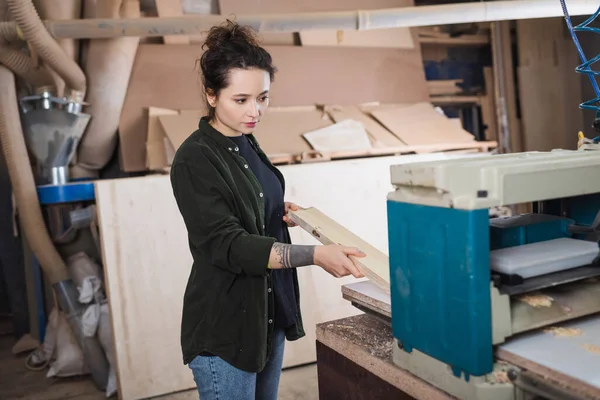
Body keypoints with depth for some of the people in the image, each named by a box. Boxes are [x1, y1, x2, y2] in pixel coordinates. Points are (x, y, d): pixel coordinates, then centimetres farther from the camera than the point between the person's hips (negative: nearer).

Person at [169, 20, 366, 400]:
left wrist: (280, 212, 0)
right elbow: (228, 245, -26)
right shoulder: (195, 160, -18)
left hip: (269, 315, 8)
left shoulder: (248, 145, 6)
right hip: (225, 329, -7)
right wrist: (316, 255, -35)